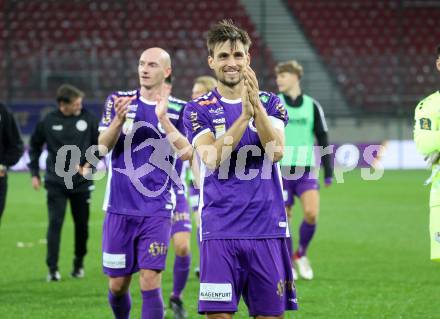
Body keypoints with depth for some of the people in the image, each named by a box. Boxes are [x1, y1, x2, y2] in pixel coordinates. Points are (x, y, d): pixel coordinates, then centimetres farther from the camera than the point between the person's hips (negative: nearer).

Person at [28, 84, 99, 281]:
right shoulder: (48, 122, -4)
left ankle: (79, 263, 25)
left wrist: (85, 165, -8)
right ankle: (53, 268, -4)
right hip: (56, 183, -1)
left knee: (81, 224, 7)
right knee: (55, 223, -7)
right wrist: (34, 173, 8)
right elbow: (34, 146, 11)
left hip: (81, 183, 1)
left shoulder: (88, 119, -4)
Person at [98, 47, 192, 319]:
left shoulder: (178, 109, 2)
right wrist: (119, 120, -26)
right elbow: (103, 146, -7)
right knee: (117, 285, 7)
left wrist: (164, 119, -21)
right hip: (120, 208, 2)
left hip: (157, 210, -2)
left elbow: (186, 153, -11)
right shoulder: (119, 101, 4)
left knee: (150, 282, -13)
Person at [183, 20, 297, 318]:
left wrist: (256, 104, -21)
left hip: (268, 228, 2)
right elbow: (213, 159, -13)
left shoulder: (270, 103, 8)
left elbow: (276, 151, -10)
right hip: (220, 233, -2)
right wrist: (244, 115, -21)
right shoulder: (198, 110, 4)